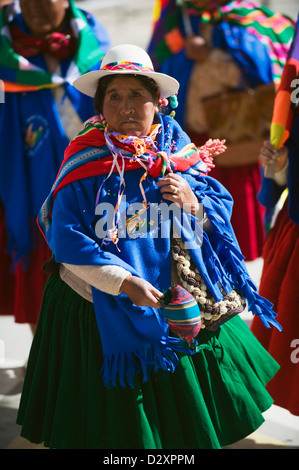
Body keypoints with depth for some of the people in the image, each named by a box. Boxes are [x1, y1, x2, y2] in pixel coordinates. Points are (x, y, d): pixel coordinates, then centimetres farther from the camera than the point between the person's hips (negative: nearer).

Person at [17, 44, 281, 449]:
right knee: (114, 419, 11)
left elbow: (223, 210, 4)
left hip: (179, 306, 4)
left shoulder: (179, 153, -1)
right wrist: (123, 281, -25)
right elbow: (67, 238, -17)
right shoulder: (85, 161, -12)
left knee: (185, 413, 19)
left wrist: (193, 204, -19)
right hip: (102, 310, -3)